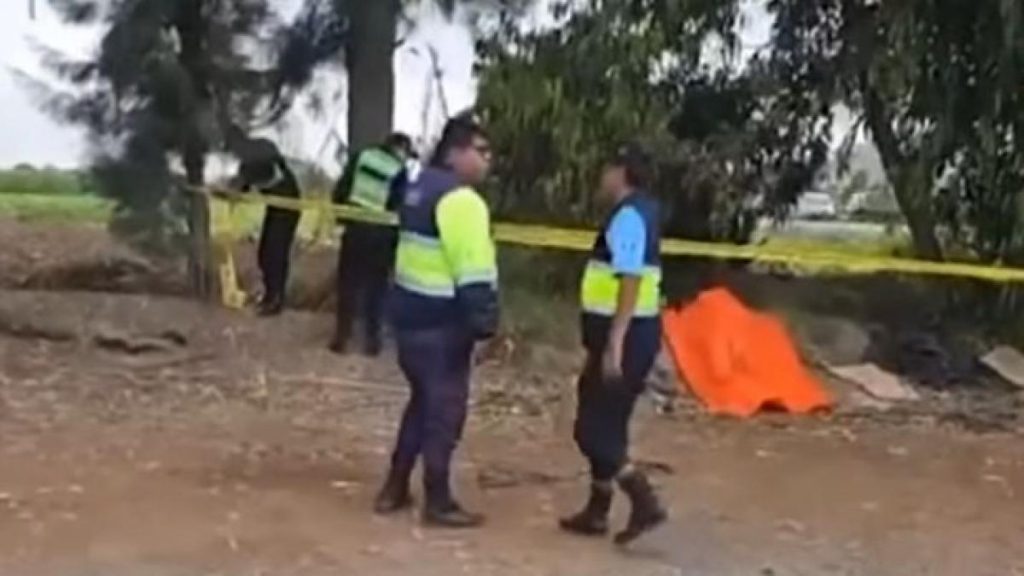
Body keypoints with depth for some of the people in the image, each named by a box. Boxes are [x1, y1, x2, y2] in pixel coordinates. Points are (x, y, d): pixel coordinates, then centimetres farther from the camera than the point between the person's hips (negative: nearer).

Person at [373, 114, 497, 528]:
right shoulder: (460, 200, -17)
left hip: (412, 313, 10)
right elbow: (474, 271, -23)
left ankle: (394, 489, 26)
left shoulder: (421, 189, 15)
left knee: (423, 401, 20)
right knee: (445, 409, 0)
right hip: (441, 322, -10)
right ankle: (438, 502, 9)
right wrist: (484, 320, -20)